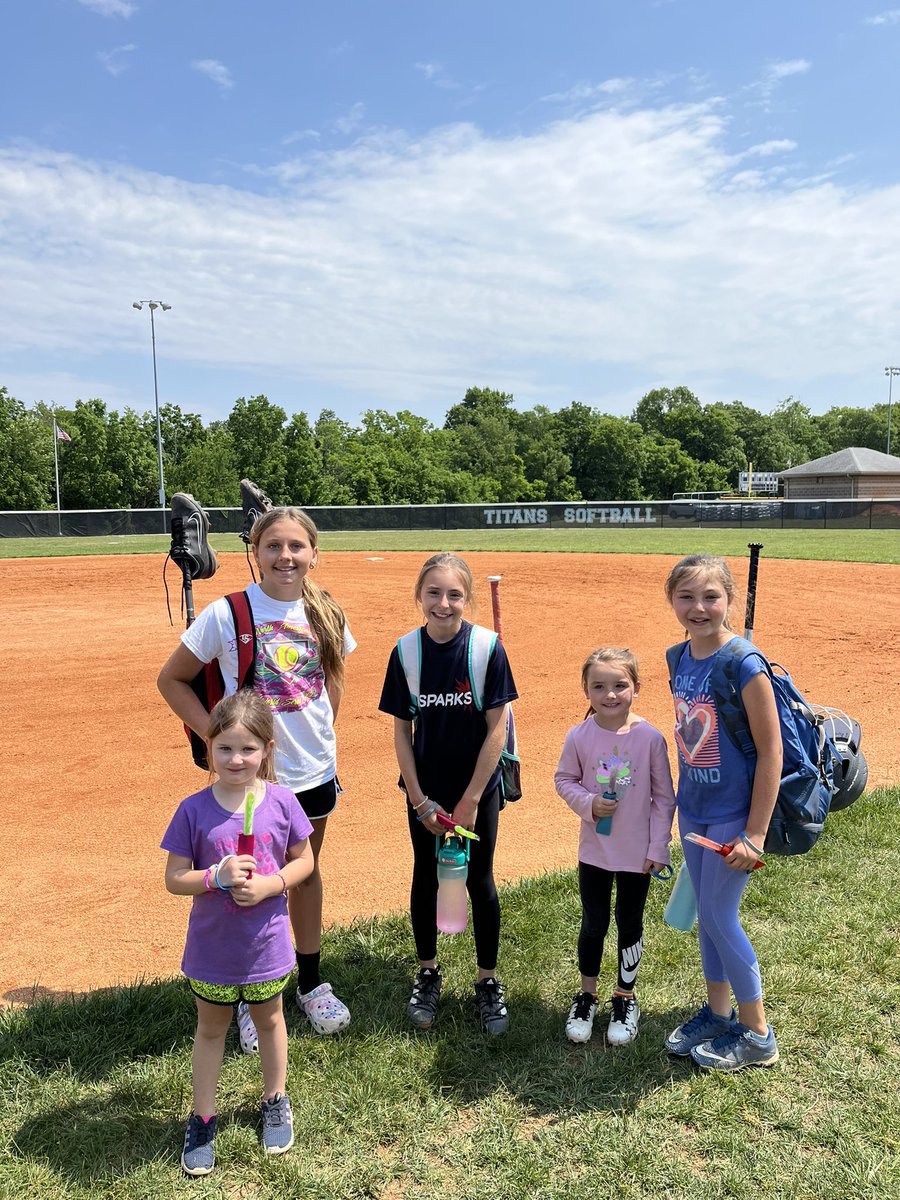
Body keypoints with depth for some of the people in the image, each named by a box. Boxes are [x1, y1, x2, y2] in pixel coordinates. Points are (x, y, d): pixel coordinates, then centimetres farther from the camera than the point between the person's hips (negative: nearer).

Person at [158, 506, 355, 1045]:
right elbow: (172, 679, -5)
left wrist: (322, 728, 5)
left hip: (315, 770, 4)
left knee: (306, 871, 19)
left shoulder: (326, 613, -3)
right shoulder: (227, 614, -14)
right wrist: (214, 732, -14)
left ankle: (311, 983, 38)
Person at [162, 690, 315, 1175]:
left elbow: (304, 861, -3)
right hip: (211, 948, 0)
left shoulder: (281, 802, -15)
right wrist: (217, 876, -28)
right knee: (211, 1028, 20)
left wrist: (270, 884, -20)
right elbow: (174, 879, -11)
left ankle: (275, 1103, 46)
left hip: (266, 945, 1)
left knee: (269, 1020, 23)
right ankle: (203, 1118, 40)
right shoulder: (194, 810, -17)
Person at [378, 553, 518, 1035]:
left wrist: (469, 800, -12)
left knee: (480, 882, 8)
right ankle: (427, 973, 35)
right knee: (426, 878, 14)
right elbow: (402, 731, -2)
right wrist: (420, 801, -6)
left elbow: (497, 728, -12)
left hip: (478, 789, -2)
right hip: (425, 791, 2)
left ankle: (488, 981, 28)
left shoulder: (487, 649, -15)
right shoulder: (406, 652, -8)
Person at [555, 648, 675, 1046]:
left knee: (630, 925, 15)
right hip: (594, 850, 1)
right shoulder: (579, 737, -11)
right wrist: (588, 803, -16)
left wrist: (658, 847, -6)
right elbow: (564, 780, 2)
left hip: (637, 853, -1)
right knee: (593, 925, 13)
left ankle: (625, 999, 36)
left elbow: (664, 797, -6)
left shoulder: (650, 737, -14)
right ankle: (587, 995, 35)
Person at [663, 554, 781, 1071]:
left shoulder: (744, 664, -21)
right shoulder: (681, 658, 0)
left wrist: (755, 834, -19)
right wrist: (685, 799, 16)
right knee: (708, 913, 18)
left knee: (719, 917, 2)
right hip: (693, 808, 7)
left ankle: (758, 1035, 22)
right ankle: (718, 1012, 37)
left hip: (733, 813, -7)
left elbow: (771, 750, -19)